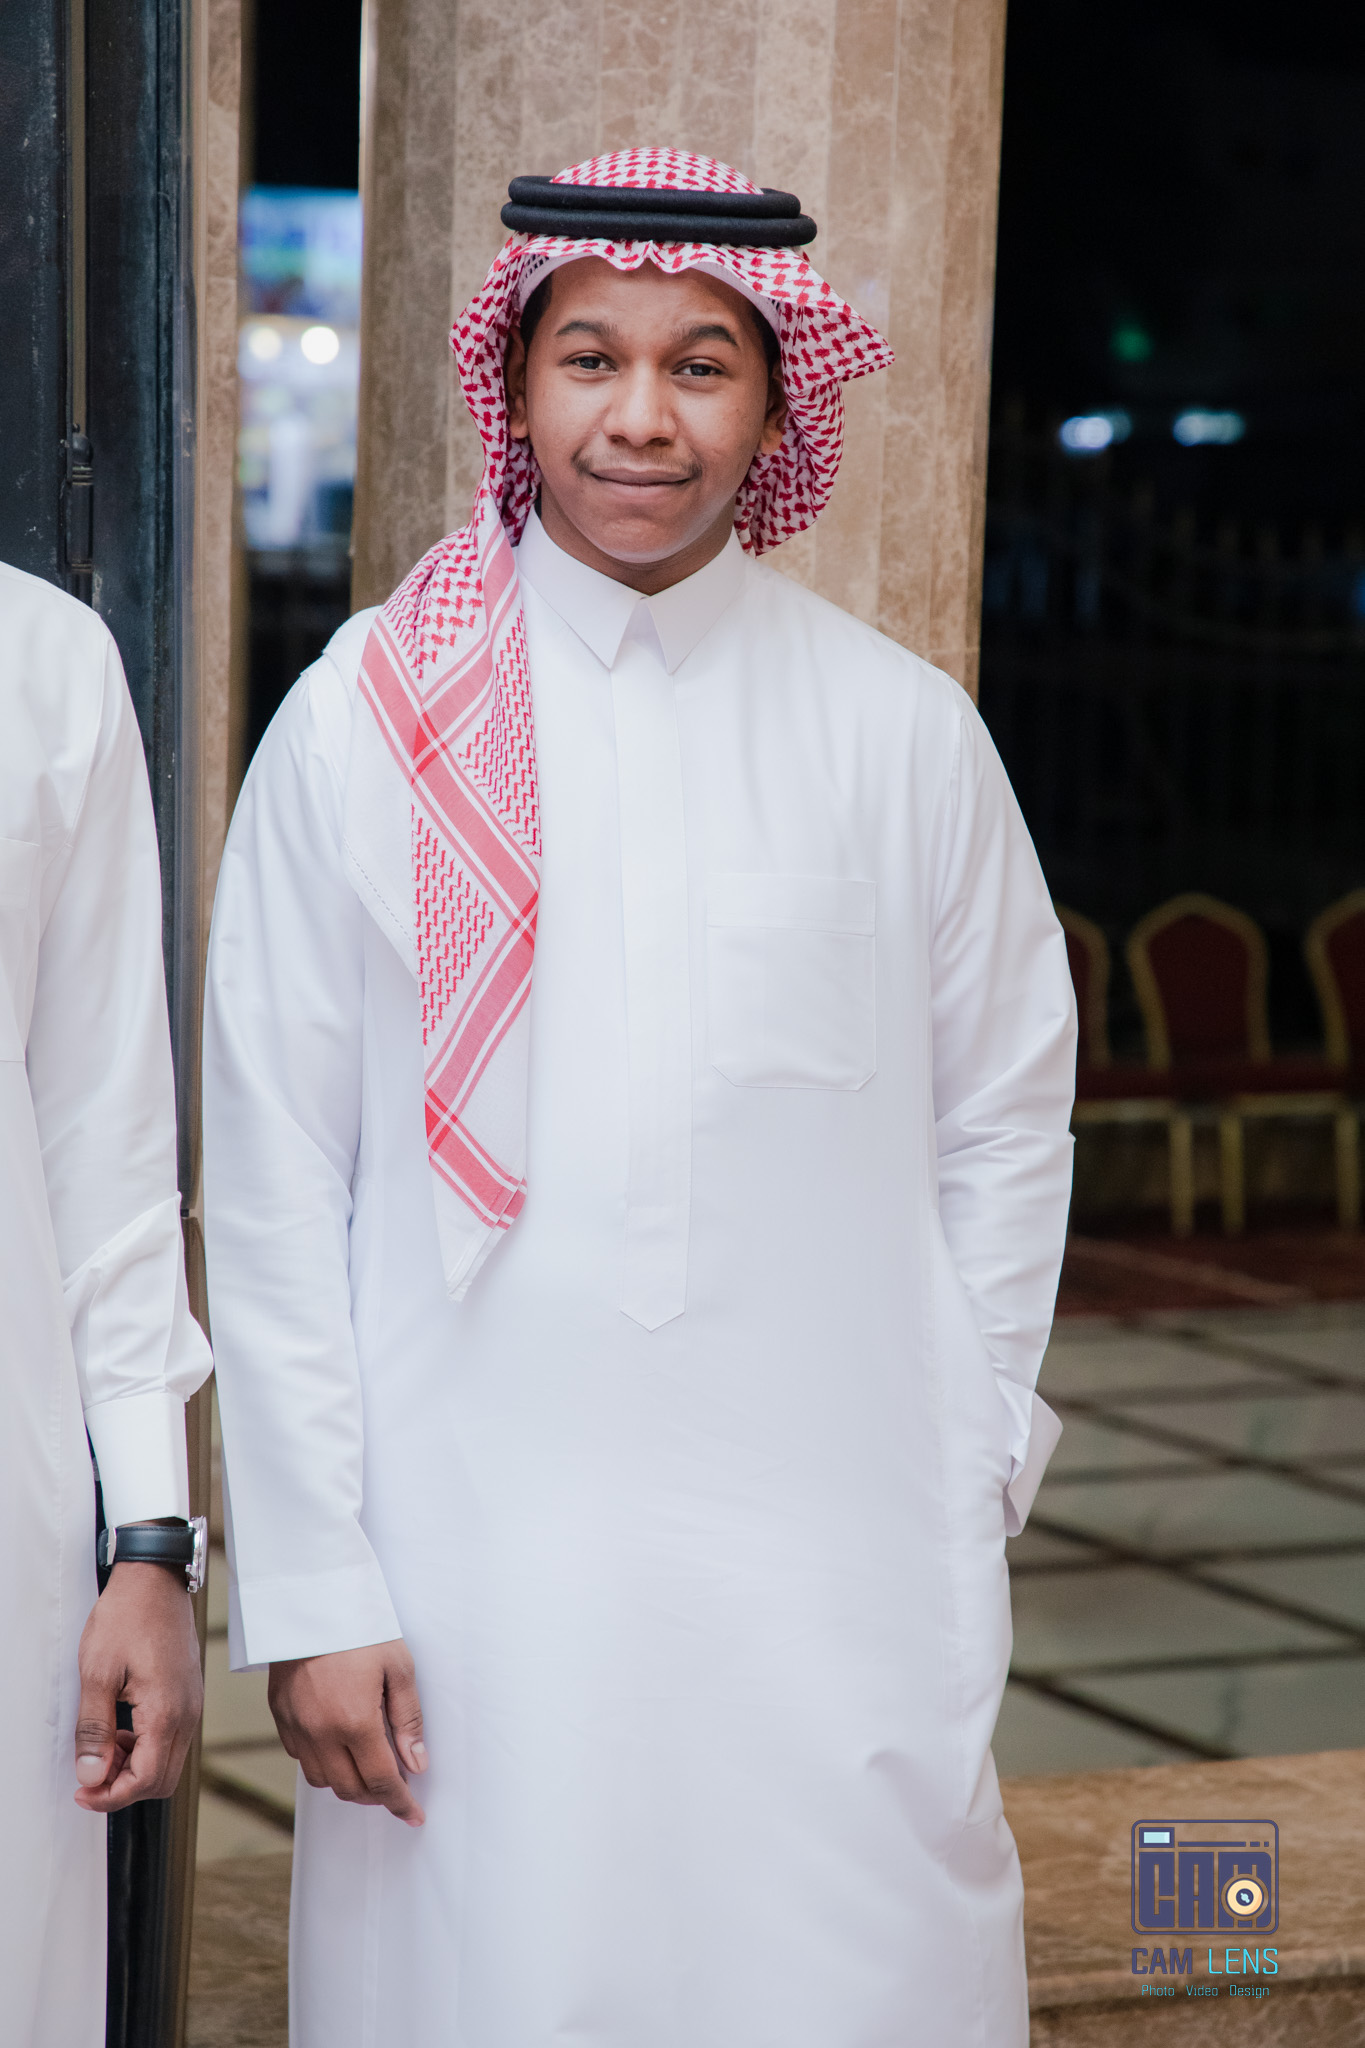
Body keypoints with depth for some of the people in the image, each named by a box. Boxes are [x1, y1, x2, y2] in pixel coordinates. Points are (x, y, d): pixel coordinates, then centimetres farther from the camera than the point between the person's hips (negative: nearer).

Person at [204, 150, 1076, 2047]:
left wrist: (969, 1457, 8)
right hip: (474, 1567, -1)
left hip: (835, 1569, 1)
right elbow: (270, 1187, 0)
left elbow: (1008, 1116, 12)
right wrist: (309, 1590, -2)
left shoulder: (898, 727, 3)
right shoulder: (366, 720, -1)